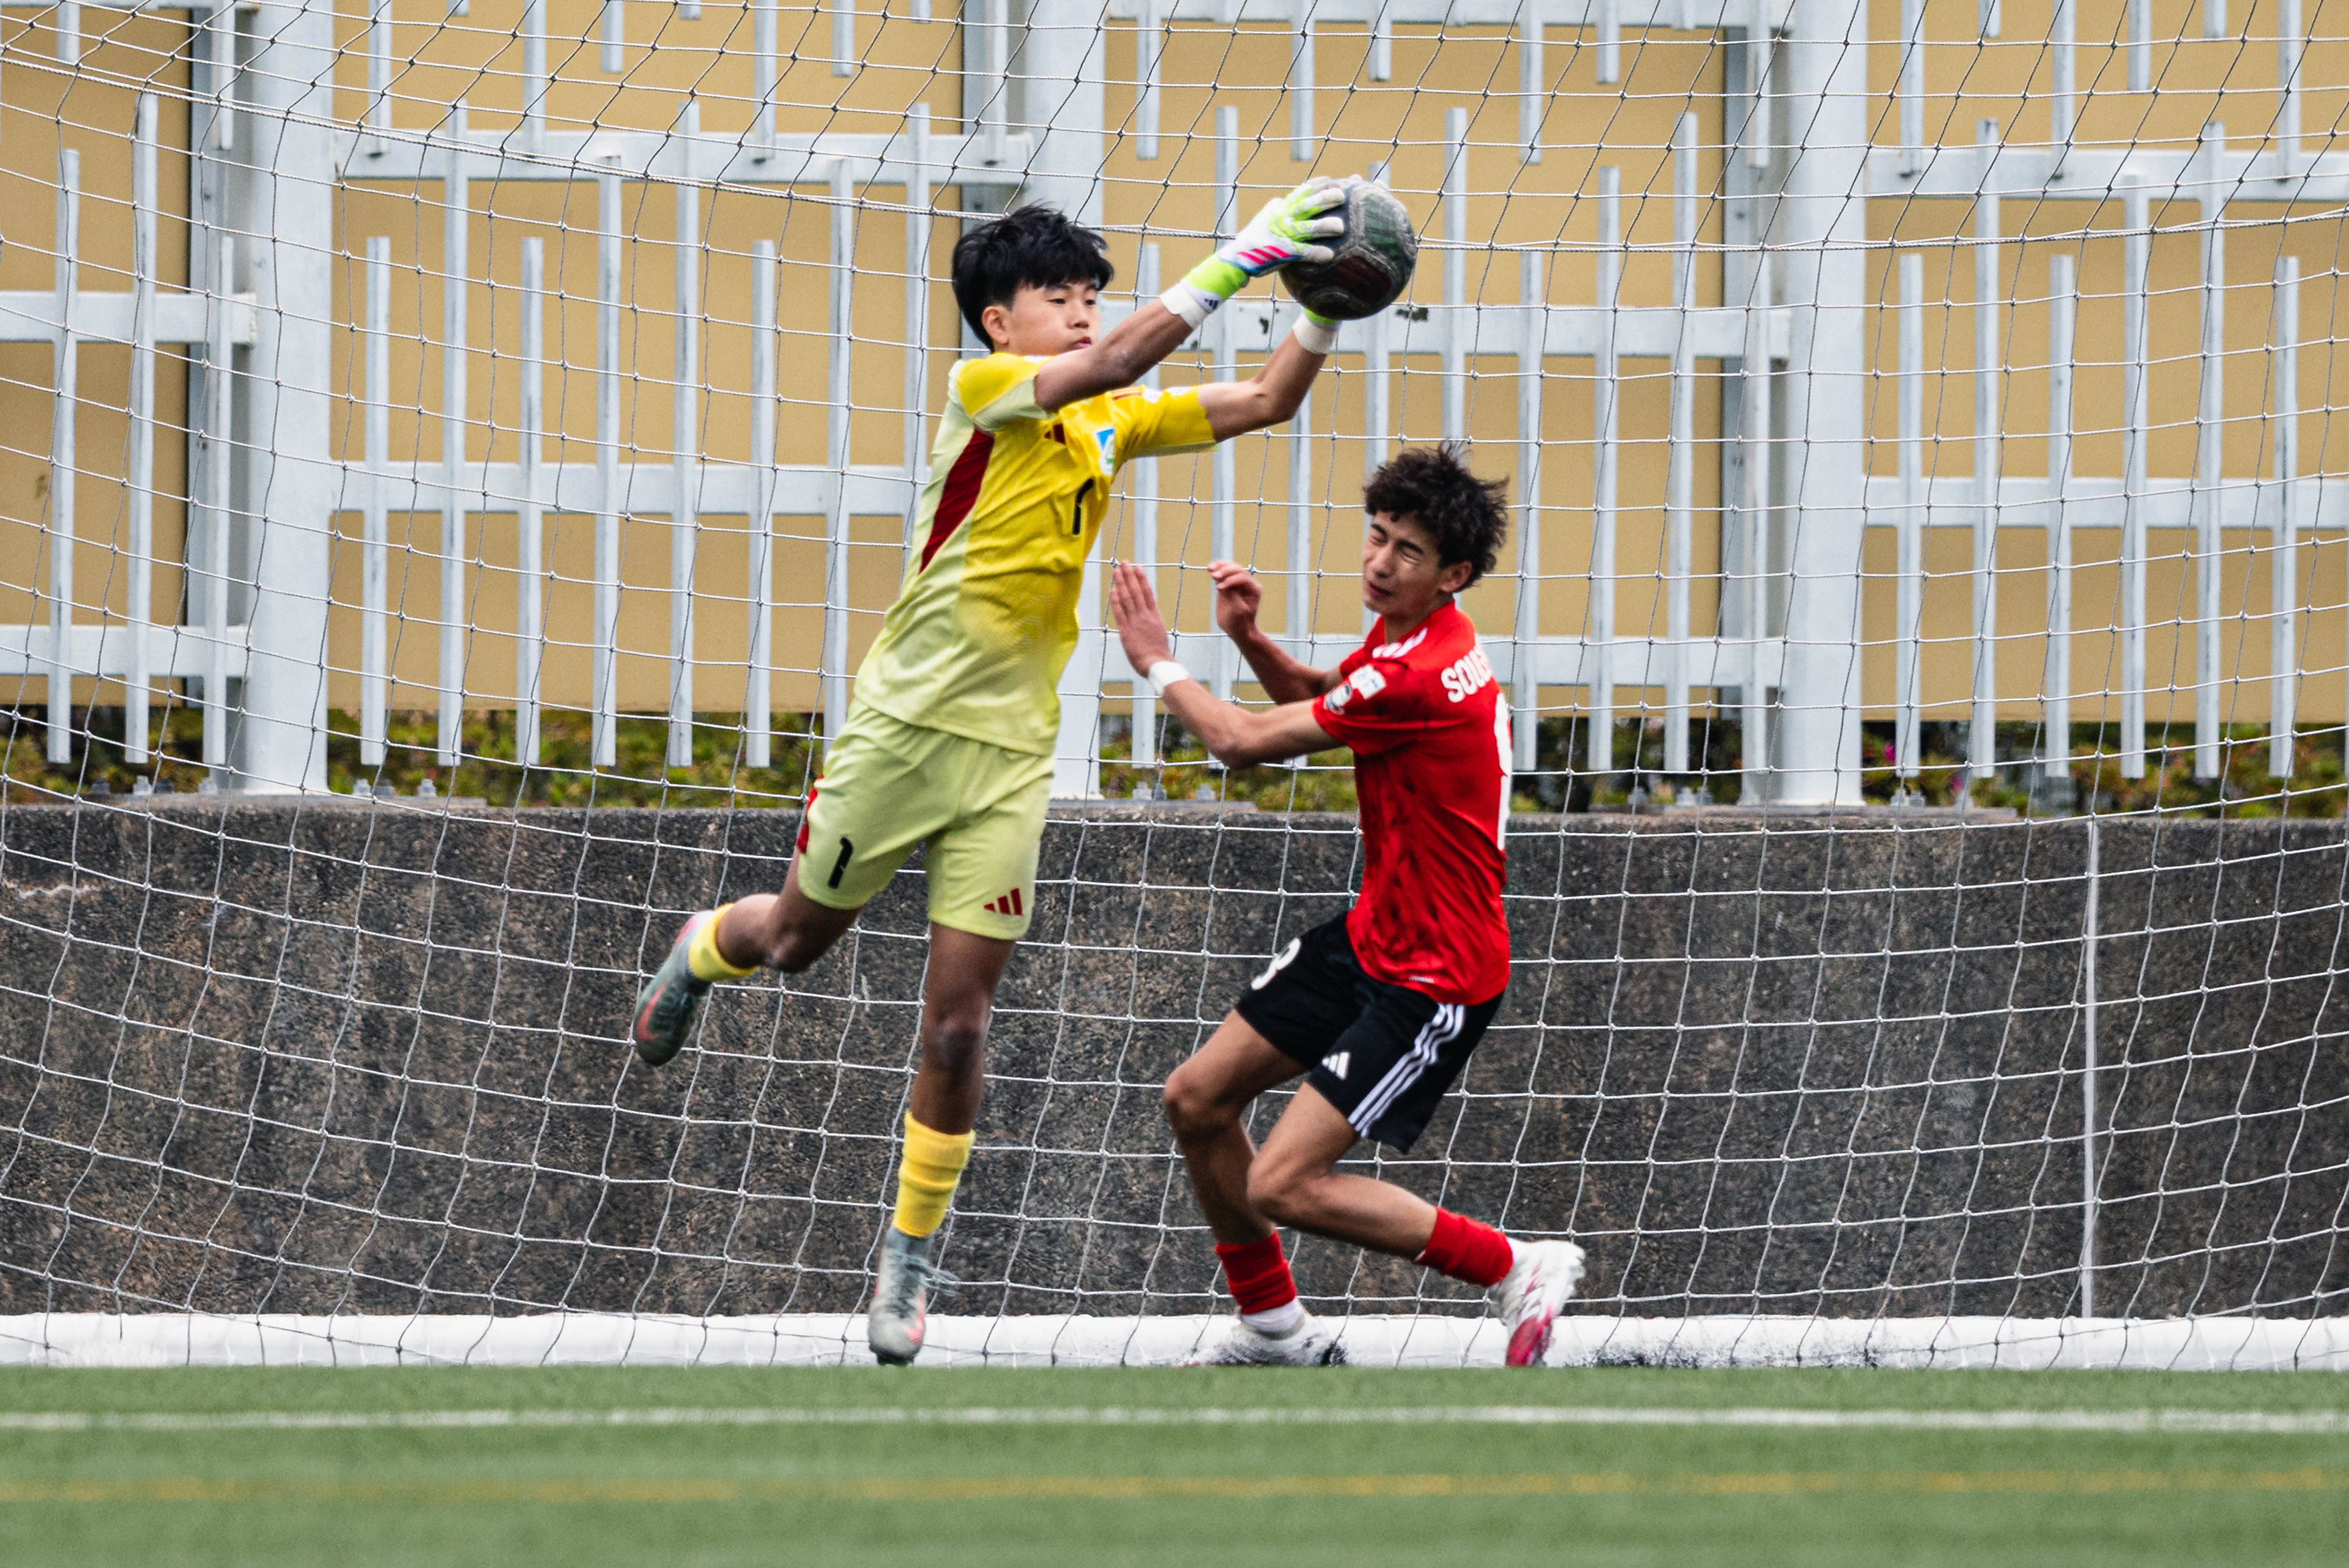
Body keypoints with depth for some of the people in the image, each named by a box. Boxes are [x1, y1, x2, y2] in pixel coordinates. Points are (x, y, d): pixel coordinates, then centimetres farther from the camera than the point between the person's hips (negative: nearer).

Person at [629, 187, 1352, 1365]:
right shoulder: (983, 387, -10)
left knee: (958, 1022, 0)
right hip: (905, 724, -4)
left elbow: (1263, 402, 9)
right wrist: (1240, 260, -34)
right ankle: (704, 949, 51)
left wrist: (1326, 313, -9)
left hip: (1010, 752, 4)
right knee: (797, 938, 14)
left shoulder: (1112, 421, 9)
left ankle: (911, 1255, 13)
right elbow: (1109, 365, -28)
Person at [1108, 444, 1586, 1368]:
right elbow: (1319, 703, 26)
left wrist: (1158, 665, -2)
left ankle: (1519, 1268, -2)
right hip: (1373, 937, 10)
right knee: (1197, 1100, 11)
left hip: (1435, 978, -10)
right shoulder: (1400, 635, 3)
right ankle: (1275, 1329, 25)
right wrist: (1250, 639, 5)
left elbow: (1241, 741, -19)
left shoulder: (1423, 676, -27)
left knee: (1283, 1187, -15)